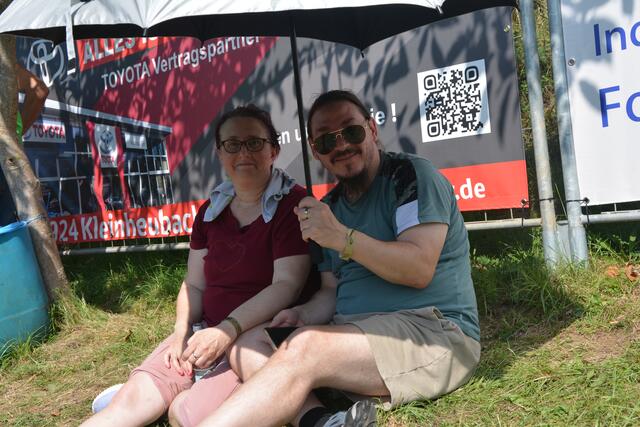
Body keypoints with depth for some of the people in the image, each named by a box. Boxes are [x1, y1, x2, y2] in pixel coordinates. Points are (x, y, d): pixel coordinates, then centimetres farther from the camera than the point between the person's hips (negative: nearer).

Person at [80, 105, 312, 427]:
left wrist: (227, 332, -22)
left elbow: (286, 285, -16)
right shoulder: (211, 211, 13)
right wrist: (182, 332, -4)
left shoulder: (294, 204, -8)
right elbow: (194, 285, 14)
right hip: (208, 332, 6)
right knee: (132, 398, -13)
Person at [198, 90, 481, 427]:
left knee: (305, 348, -31)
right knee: (247, 345, -8)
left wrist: (341, 238, -21)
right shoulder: (330, 206, 17)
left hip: (435, 331, -8)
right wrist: (302, 314, -4)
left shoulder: (411, 174, -4)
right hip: (357, 332, 8)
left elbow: (419, 269, -16)